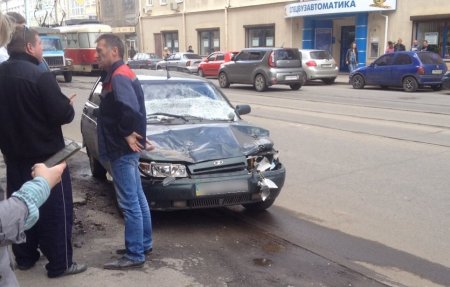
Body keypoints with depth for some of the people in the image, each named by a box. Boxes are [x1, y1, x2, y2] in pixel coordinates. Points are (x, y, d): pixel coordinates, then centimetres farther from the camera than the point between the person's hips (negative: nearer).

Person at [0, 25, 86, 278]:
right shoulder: (40, 76, -20)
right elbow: (61, 114, -21)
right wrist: (70, 105, -1)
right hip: (45, 155, -8)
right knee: (56, 210, 2)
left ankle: (25, 257, 29)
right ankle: (60, 264, 9)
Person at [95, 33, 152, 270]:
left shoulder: (118, 77, -18)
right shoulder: (122, 74, 15)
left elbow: (130, 109, -34)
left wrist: (127, 133, -20)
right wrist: (129, 134, 9)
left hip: (123, 150, -11)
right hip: (126, 149, 11)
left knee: (129, 203, -3)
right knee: (137, 199, 17)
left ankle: (135, 255, 6)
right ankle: (143, 244, 29)